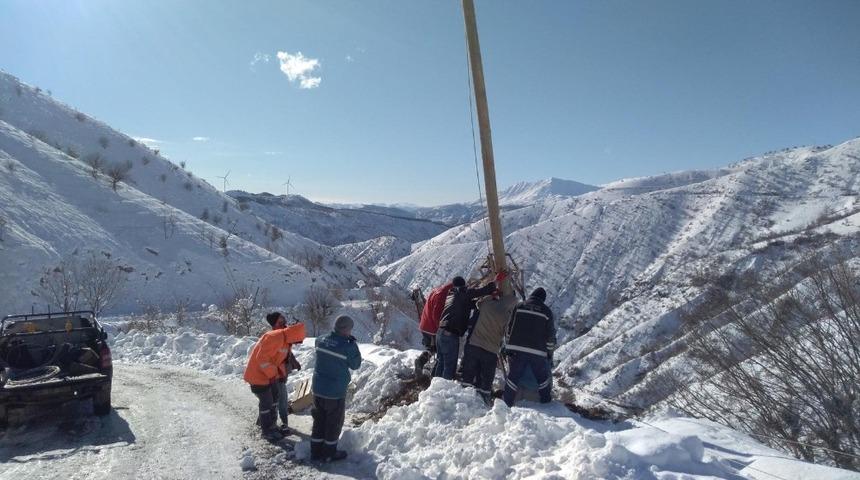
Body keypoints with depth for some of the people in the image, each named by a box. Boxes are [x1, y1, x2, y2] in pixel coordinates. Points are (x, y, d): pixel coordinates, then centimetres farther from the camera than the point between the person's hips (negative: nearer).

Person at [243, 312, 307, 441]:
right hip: (258, 374, -9)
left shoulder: (285, 339, 2)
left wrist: (282, 371, -1)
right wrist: (272, 374, -22)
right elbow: (262, 358, -30)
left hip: (268, 374, 10)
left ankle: (263, 420, 38)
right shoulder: (275, 338, -30)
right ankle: (267, 431, 15)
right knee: (266, 401, 0)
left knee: (274, 397, 19)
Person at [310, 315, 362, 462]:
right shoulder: (348, 347, -22)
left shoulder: (321, 340, -6)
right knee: (334, 422, 13)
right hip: (336, 392, -5)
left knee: (319, 419, 20)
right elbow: (355, 365, -6)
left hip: (318, 388, 6)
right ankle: (329, 453, 25)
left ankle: (316, 451, 30)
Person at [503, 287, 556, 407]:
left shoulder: (519, 307, 6)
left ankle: (506, 403, 7)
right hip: (538, 352, -1)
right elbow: (550, 335, 5)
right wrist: (550, 352, 16)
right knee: (544, 378, 18)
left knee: (513, 377, 8)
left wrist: (507, 347, 12)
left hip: (516, 349, 1)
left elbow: (509, 329, 5)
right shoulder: (547, 311, 4)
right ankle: (546, 403, 26)